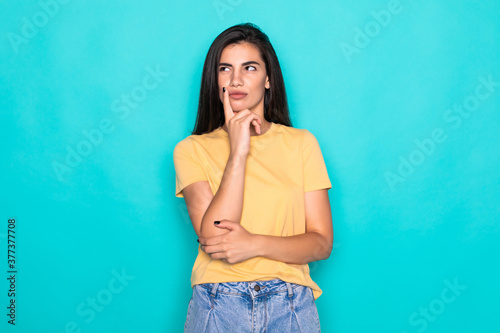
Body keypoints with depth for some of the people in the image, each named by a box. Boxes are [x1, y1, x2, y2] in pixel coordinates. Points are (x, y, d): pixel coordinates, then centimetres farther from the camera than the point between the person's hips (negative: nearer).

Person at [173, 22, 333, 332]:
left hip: (290, 307, 1)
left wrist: (256, 244, -16)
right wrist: (238, 151, -14)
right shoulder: (192, 149, 1)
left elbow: (322, 242, 0)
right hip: (217, 305, -1)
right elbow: (213, 237, -13)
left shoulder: (301, 142, 4)